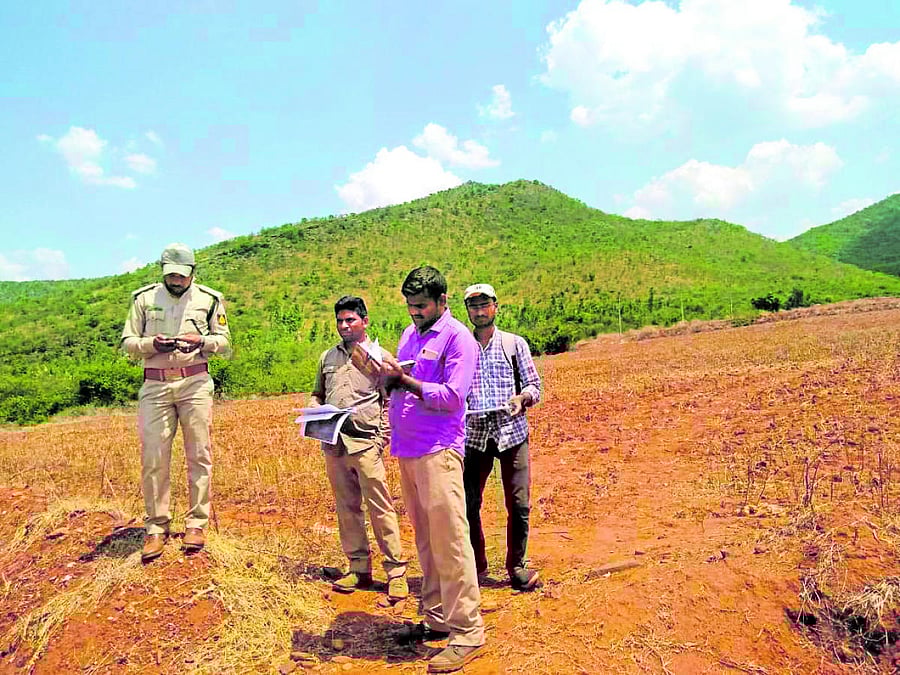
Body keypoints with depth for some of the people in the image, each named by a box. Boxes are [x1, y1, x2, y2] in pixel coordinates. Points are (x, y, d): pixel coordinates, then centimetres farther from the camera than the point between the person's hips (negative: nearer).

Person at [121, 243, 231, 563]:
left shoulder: (208, 299, 5)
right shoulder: (144, 298, 7)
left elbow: (224, 341, 9)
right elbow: (127, 341, 8)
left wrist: (202, 340, -12)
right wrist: (152, 344, -12)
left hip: (195, 383, 0)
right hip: (154, 385, 1)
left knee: (199, 455, 2)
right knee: (153, 458, 0)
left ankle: (196, 524, 13)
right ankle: (156, 528, 12)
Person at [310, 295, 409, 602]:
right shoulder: (327, 357, 17)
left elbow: (390, 401, 0)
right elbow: (317, 394, 23)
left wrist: (382, 438, -12)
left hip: (365, 442, -5)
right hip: (333, 442, 5)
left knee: (380, 508, -5)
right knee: (347, 508, 10)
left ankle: (396, 572, 3)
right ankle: (359, 569, 21)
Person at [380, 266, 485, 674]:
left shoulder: (458, 338, -6)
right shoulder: (410, 334, 17)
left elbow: (452, 398, -15)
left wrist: (404, 378, -18)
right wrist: (387, 376, -1)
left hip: (438, 450, -7)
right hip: (406, 450, 8)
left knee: (449, 540, -4)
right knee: (425, 540, 14)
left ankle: (466, 632, 6)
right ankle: (437, 619, 26)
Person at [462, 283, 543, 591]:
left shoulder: (515, 343, 7)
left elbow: (533, 385, 5)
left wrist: (522, 397, -15)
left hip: (512, 432, -1)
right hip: (474, 435, 1)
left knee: (519, 505, -1)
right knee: (468, 504, 3)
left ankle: (516, 567, 19)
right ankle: (476, 565, 24)